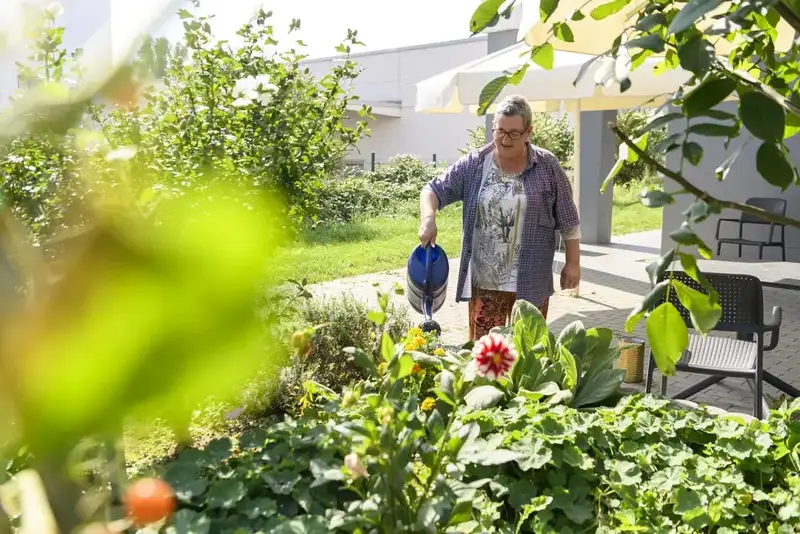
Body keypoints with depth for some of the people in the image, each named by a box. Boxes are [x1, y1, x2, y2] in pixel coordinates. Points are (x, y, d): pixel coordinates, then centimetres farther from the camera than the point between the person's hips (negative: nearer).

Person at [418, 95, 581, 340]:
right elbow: (433, 190, 2)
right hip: (484, 281, 1)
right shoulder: (473, 165, 0)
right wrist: (428, 217, -18)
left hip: (531, 283, -1)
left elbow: (568, 222, 3)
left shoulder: (548, 167, -2)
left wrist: (573, 263, 2)